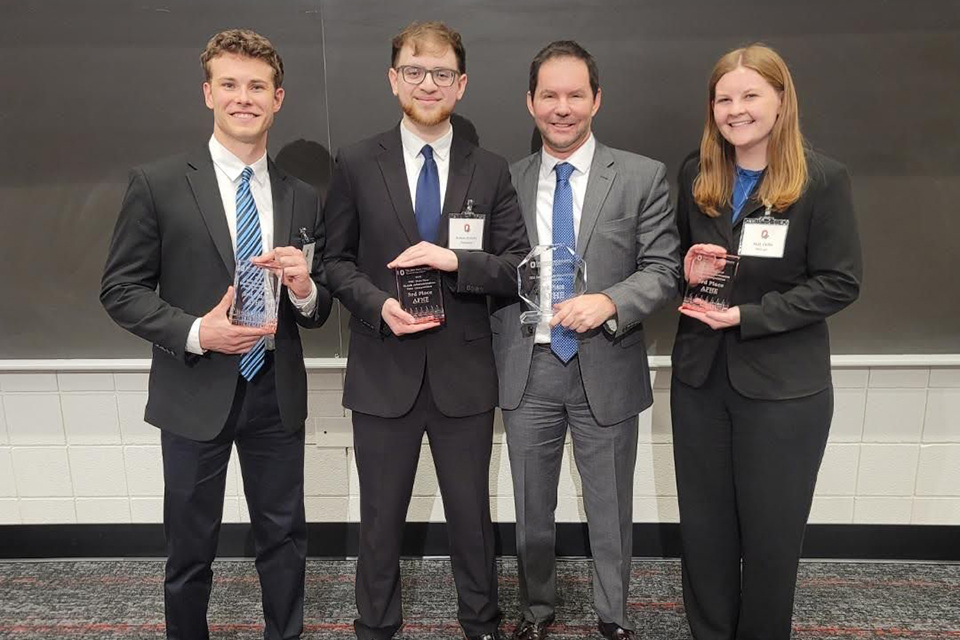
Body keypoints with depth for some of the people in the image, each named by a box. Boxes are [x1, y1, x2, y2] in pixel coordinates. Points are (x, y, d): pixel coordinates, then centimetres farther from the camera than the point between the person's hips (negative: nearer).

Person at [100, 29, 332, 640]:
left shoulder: (304, 199, 4)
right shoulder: (157, 183, -5)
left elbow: (319, 310, 7)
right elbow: (121, 288, -4)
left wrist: (304, 288, -16)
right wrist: (195, 332, -19)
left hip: (277, 392, 3)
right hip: (195, 391, -2)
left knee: (284, 535, 16)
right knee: (191, 545, 15)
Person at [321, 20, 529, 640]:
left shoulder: (491, 170, 2)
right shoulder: (357, 164, 1)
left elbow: (518, 268, -2)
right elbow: (336, 260, 3)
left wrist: (455, 259, -19)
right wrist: (378, 304, -15)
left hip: (464, 373, 1)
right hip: (384, 372, 0)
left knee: (471, 512, 16)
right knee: (381, 516, 15)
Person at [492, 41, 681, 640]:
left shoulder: (643, 176, -2)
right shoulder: (507, 181, 5)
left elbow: (664, 269, -5)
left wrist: (609, 303, -22)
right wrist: (496, 358, -2)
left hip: (606, 369, -2)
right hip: (527, 370, 2)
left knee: (611, 509, 14)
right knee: (532, 508, 17)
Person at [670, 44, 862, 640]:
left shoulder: (823, 179, -8)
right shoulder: (696, 175, 5)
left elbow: (839, 282, -10)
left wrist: (746, 315, -18)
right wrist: (689, 272, -10)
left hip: (783, 385, -3)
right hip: (700, 375, 4)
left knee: (771, 531, 11)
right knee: (704, 524, 14)